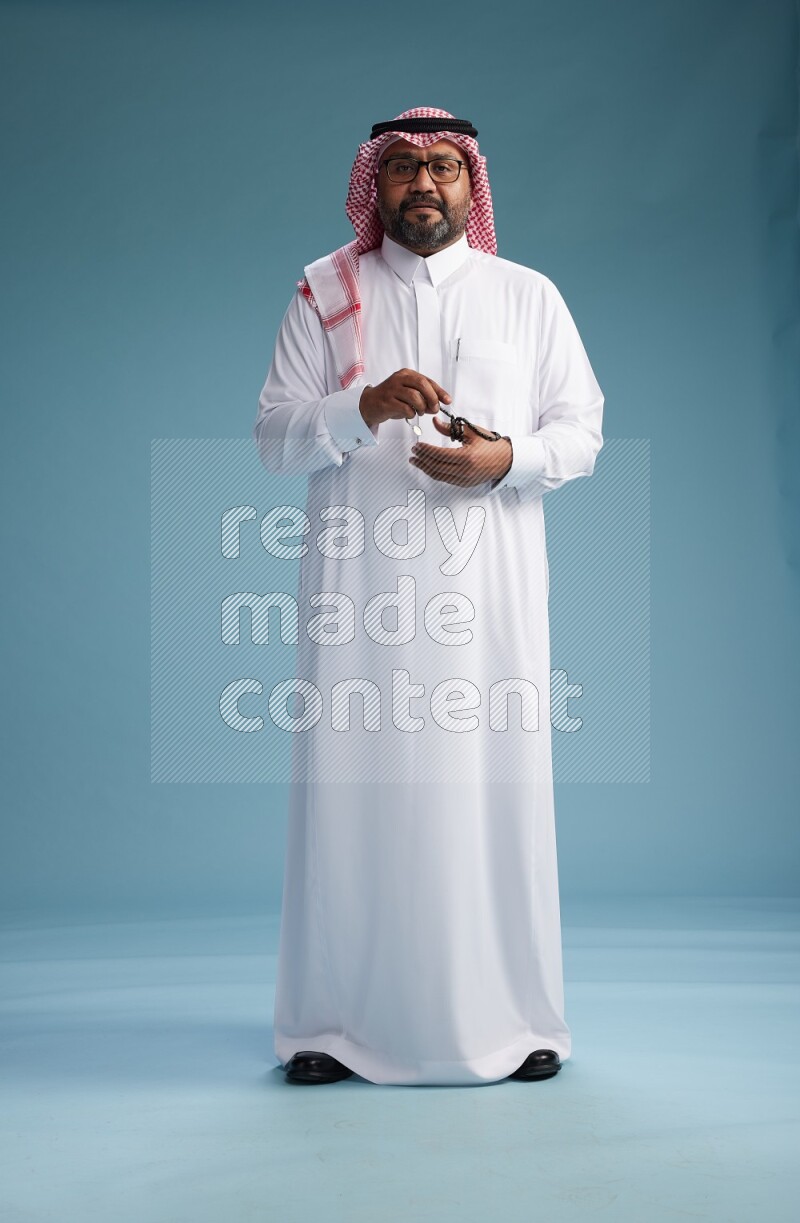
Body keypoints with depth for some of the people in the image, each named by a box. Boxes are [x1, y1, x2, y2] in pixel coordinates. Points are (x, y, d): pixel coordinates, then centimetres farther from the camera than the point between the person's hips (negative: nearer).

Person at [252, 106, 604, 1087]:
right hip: (359, 576, 0)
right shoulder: (324, 295, 11)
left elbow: (582, 428, 10)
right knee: (353, 781, -2)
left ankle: (513, 1019, 9)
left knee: (493, 782, -2)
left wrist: (507, 458, -10)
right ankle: (334, 1024, 7)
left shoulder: (528, 297, 14)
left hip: (489, 576, 1)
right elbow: (274, 435, 4)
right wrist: (363, 407, -15)